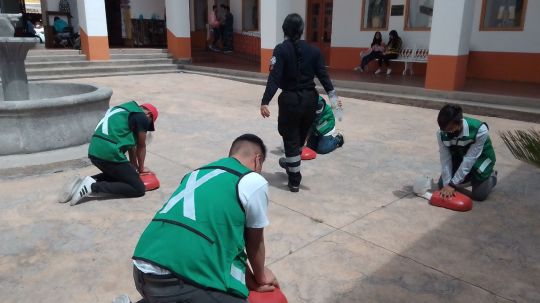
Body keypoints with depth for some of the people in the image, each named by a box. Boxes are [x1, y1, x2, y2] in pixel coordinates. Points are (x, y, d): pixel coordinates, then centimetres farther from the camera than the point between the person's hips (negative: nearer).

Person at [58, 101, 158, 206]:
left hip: (93, 152, 9)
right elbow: (141, 146, 11)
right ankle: (93, 186, -12)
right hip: (110, 153, -9)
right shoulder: (141, 117, 2)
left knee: (117, 174, 33)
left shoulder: (124, 111, 26)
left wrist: (134, 166, 33)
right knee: (138, 189, -2)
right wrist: (141, 168, 25)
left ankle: (91, 181, 9)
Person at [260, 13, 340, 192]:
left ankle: (295, 181, 12)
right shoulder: (313, 50, 2)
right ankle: (291, 163, 48)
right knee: (301, 136, 23)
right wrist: (332, 96, 1)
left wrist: (265, 102, -20)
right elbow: (323, 75, -2)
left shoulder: (281, 50, -9)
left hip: (290, 99, -4)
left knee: (290, 139, 7)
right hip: (310, 98, 5)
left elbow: (274, 78, -18)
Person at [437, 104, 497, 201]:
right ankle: (470, 177, 25)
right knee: (442, 185, -1)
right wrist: (447, 183, -29)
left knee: (479, 195, -12)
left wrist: (453, 184, -34)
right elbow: (445, 159, -22)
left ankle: (491, 176, 21)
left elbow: (469, 159, -35)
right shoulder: (441, 133, -26)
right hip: (459, 157, 4)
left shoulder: (480, 131, -37)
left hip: (481, 157, -4)